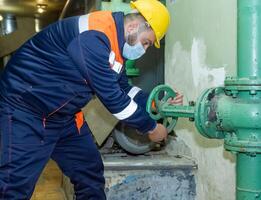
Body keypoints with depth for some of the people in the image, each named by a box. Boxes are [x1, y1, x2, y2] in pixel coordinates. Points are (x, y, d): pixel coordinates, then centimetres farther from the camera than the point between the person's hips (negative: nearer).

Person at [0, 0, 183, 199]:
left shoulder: (115, 42, 6)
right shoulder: (93, 35, -26)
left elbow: (123, 89, 17)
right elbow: (111, 96, -24)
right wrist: (151, 127, -12)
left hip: (64, 116, 10)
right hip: (25, 113, -10)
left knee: (91, 174, 12)